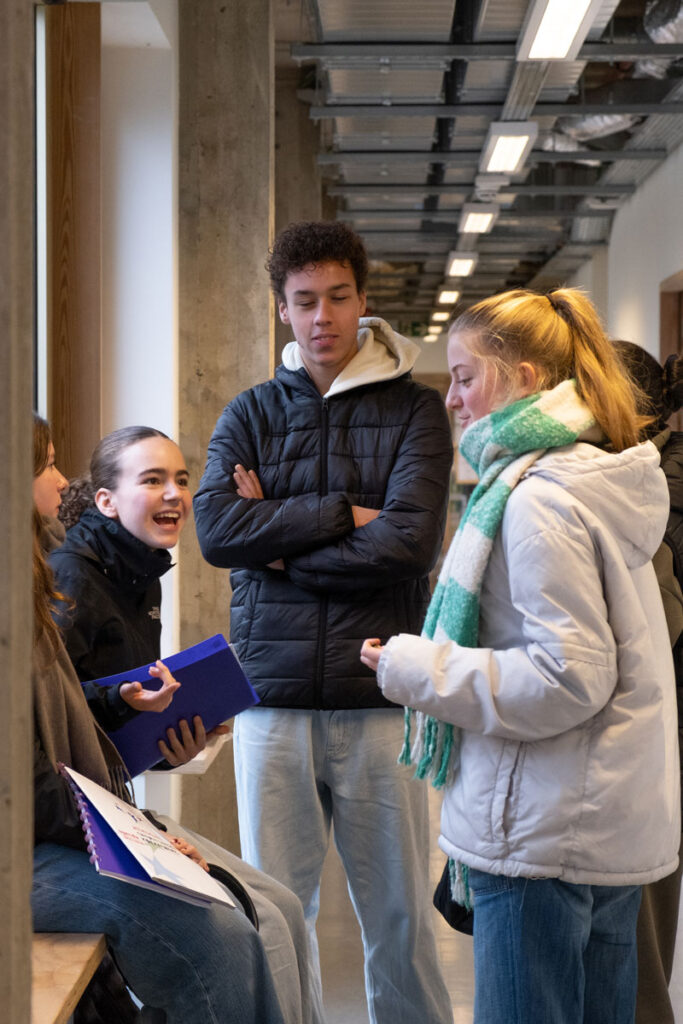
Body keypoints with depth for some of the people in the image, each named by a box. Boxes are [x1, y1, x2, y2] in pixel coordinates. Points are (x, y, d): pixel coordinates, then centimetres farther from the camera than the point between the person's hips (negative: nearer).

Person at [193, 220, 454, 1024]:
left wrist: (279, 542, -6)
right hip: (273, 696, 2)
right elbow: (216, 529, -6)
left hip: (380, 695, -1)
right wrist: (341, 515, -10)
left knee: (399, 912, 6)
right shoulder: (249, 415, 10)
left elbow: (409, 541, -10)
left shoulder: (415, 411, 4)